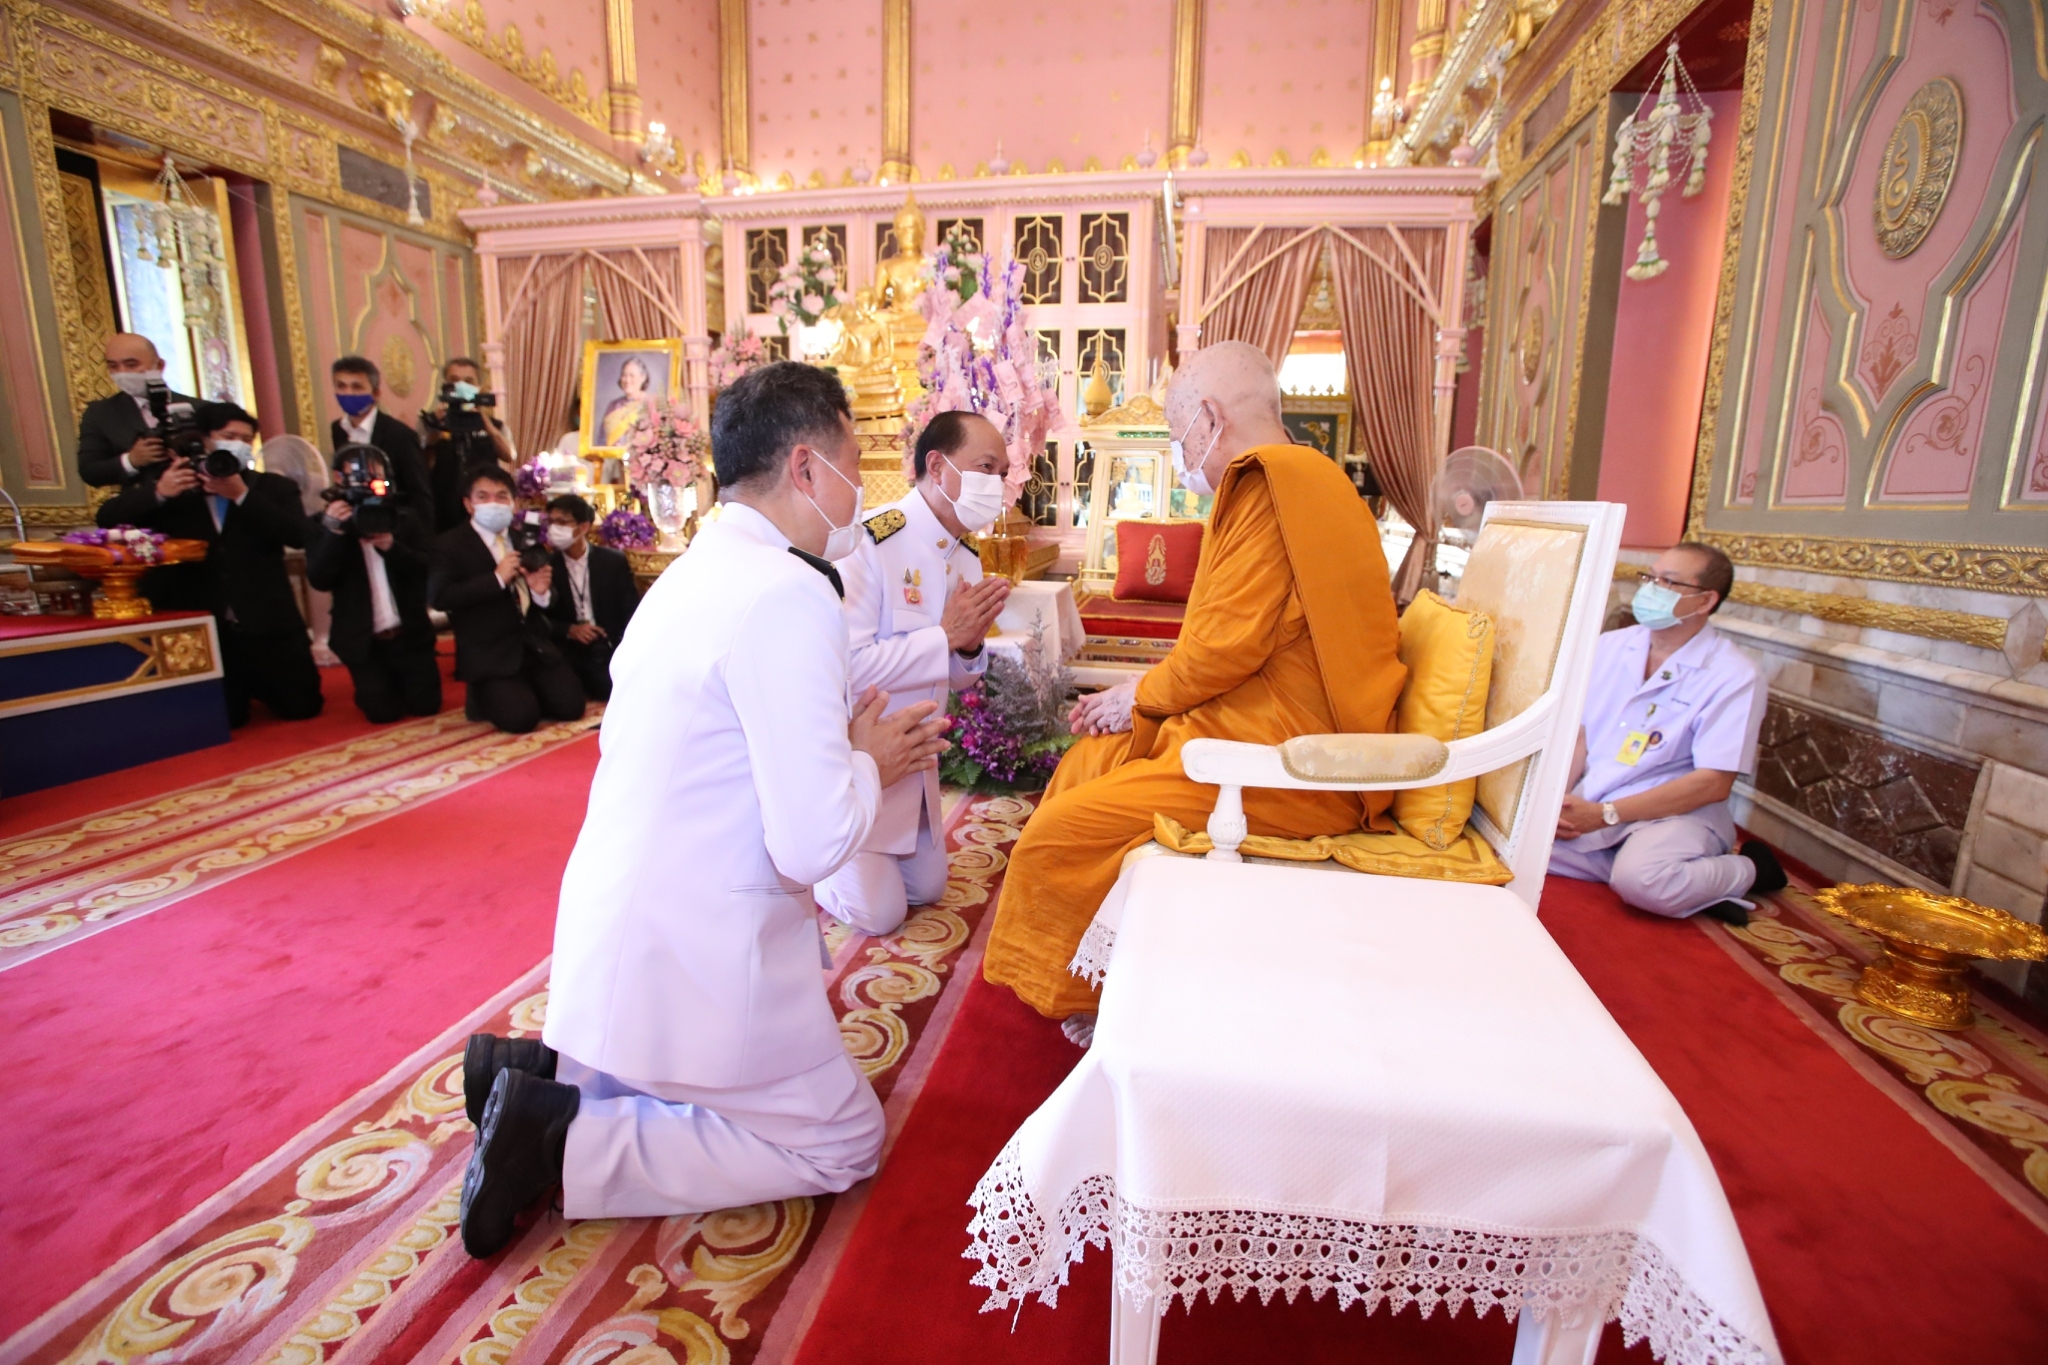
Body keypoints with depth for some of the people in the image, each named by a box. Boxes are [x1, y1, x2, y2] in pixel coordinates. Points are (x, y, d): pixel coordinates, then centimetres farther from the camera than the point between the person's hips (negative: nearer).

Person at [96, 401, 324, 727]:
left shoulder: (274, 487, 6)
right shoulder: (173, 483, 8)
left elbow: (298, 536, -12)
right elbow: (108, 518, -1)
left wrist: (242, 495, -20)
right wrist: (157, 493, -18)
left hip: (266, 628, 0)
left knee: (301, 707, 1)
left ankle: (256, 685, 33)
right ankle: (242, 688, 36)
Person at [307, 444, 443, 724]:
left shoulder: (405, 518, 2)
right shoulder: (324, 523, -2)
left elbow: (430, 568, -7)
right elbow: (319, 581, -12)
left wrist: (392, 546, -24)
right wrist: (333, 532, -24)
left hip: (409, 632, 1)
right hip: (363, 639, -1)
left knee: (425, 705, 1)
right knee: (383, 712, -4)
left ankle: (397, 679, 33)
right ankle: (380, 684, 30)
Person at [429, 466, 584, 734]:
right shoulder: (448, 545, -1)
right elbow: (439, 596, -15)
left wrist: (541, 591, -8)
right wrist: (497, 578, -21)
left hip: (536, 646, 5)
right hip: (490, 655, -4)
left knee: (571, 706, -10)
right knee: (521, 717, -21)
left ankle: (524, 690, 20)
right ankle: (484, 696, 12)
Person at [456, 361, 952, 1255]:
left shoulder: (692, 573, 7)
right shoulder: (789, 595, -23)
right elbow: (813, 843, -25)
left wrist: (850, 751, 10)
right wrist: (867, 765, -6)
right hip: (691, 962, -9)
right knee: (845, 1142, 9)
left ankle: (538, 1075, 16)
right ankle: (566, 1145, 2)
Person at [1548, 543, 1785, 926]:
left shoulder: (1734, 677, -8)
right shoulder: (1609, 646, 8)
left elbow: (1713, 783, -14)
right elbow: (1579, 736, 8)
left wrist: (1605, 815, -21)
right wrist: (1559, 800, -11)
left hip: (1676, 813, -6)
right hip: (1589, 804, 6)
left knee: (1640, 878, -37)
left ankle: (1746, 870, 0)